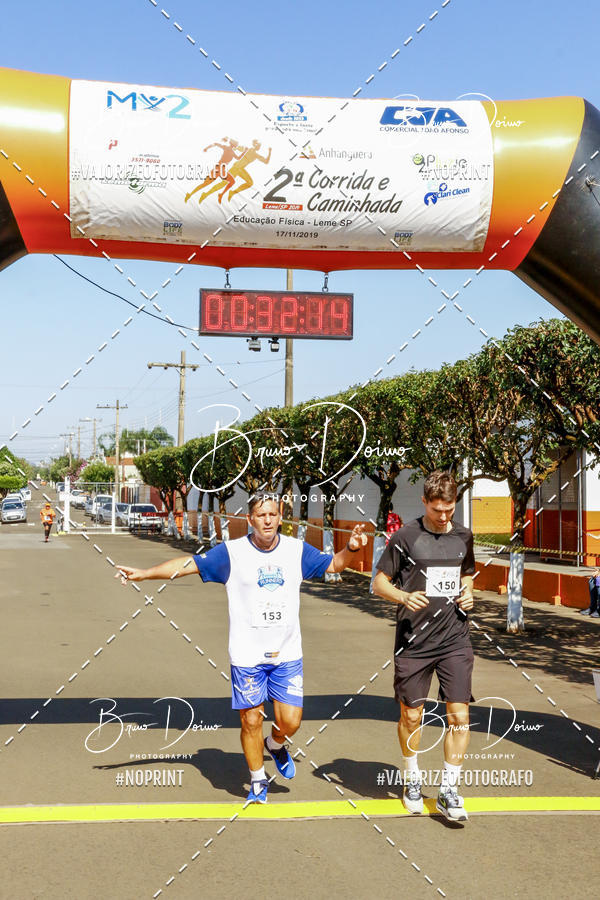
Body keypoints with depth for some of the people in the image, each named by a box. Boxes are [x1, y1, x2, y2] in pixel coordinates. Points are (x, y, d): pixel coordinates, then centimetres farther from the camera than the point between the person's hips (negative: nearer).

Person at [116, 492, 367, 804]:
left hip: (287, 654, 2)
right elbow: (189, 564, -8)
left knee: (290, 722, 0)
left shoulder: (297, 550, 3)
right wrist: (144, 573, -17)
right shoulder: (231, 552, -6)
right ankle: (258, 782, 26)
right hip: (247, 655, -2)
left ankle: (275, 745, 36)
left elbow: (333, 564, 15)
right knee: (251, 722, 3)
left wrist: (351, 548, -6)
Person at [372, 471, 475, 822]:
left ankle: (449, 790, 11)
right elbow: (379, 582, 1)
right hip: (413, 642, -2)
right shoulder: (406, 537, -5)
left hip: (455, 639, 3)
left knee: (459, 715, -3)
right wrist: (404, 597, -18)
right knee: (411, 715, 8)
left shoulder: (464, 536, 8)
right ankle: (412, 780, 32)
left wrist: (468, 594, 4)